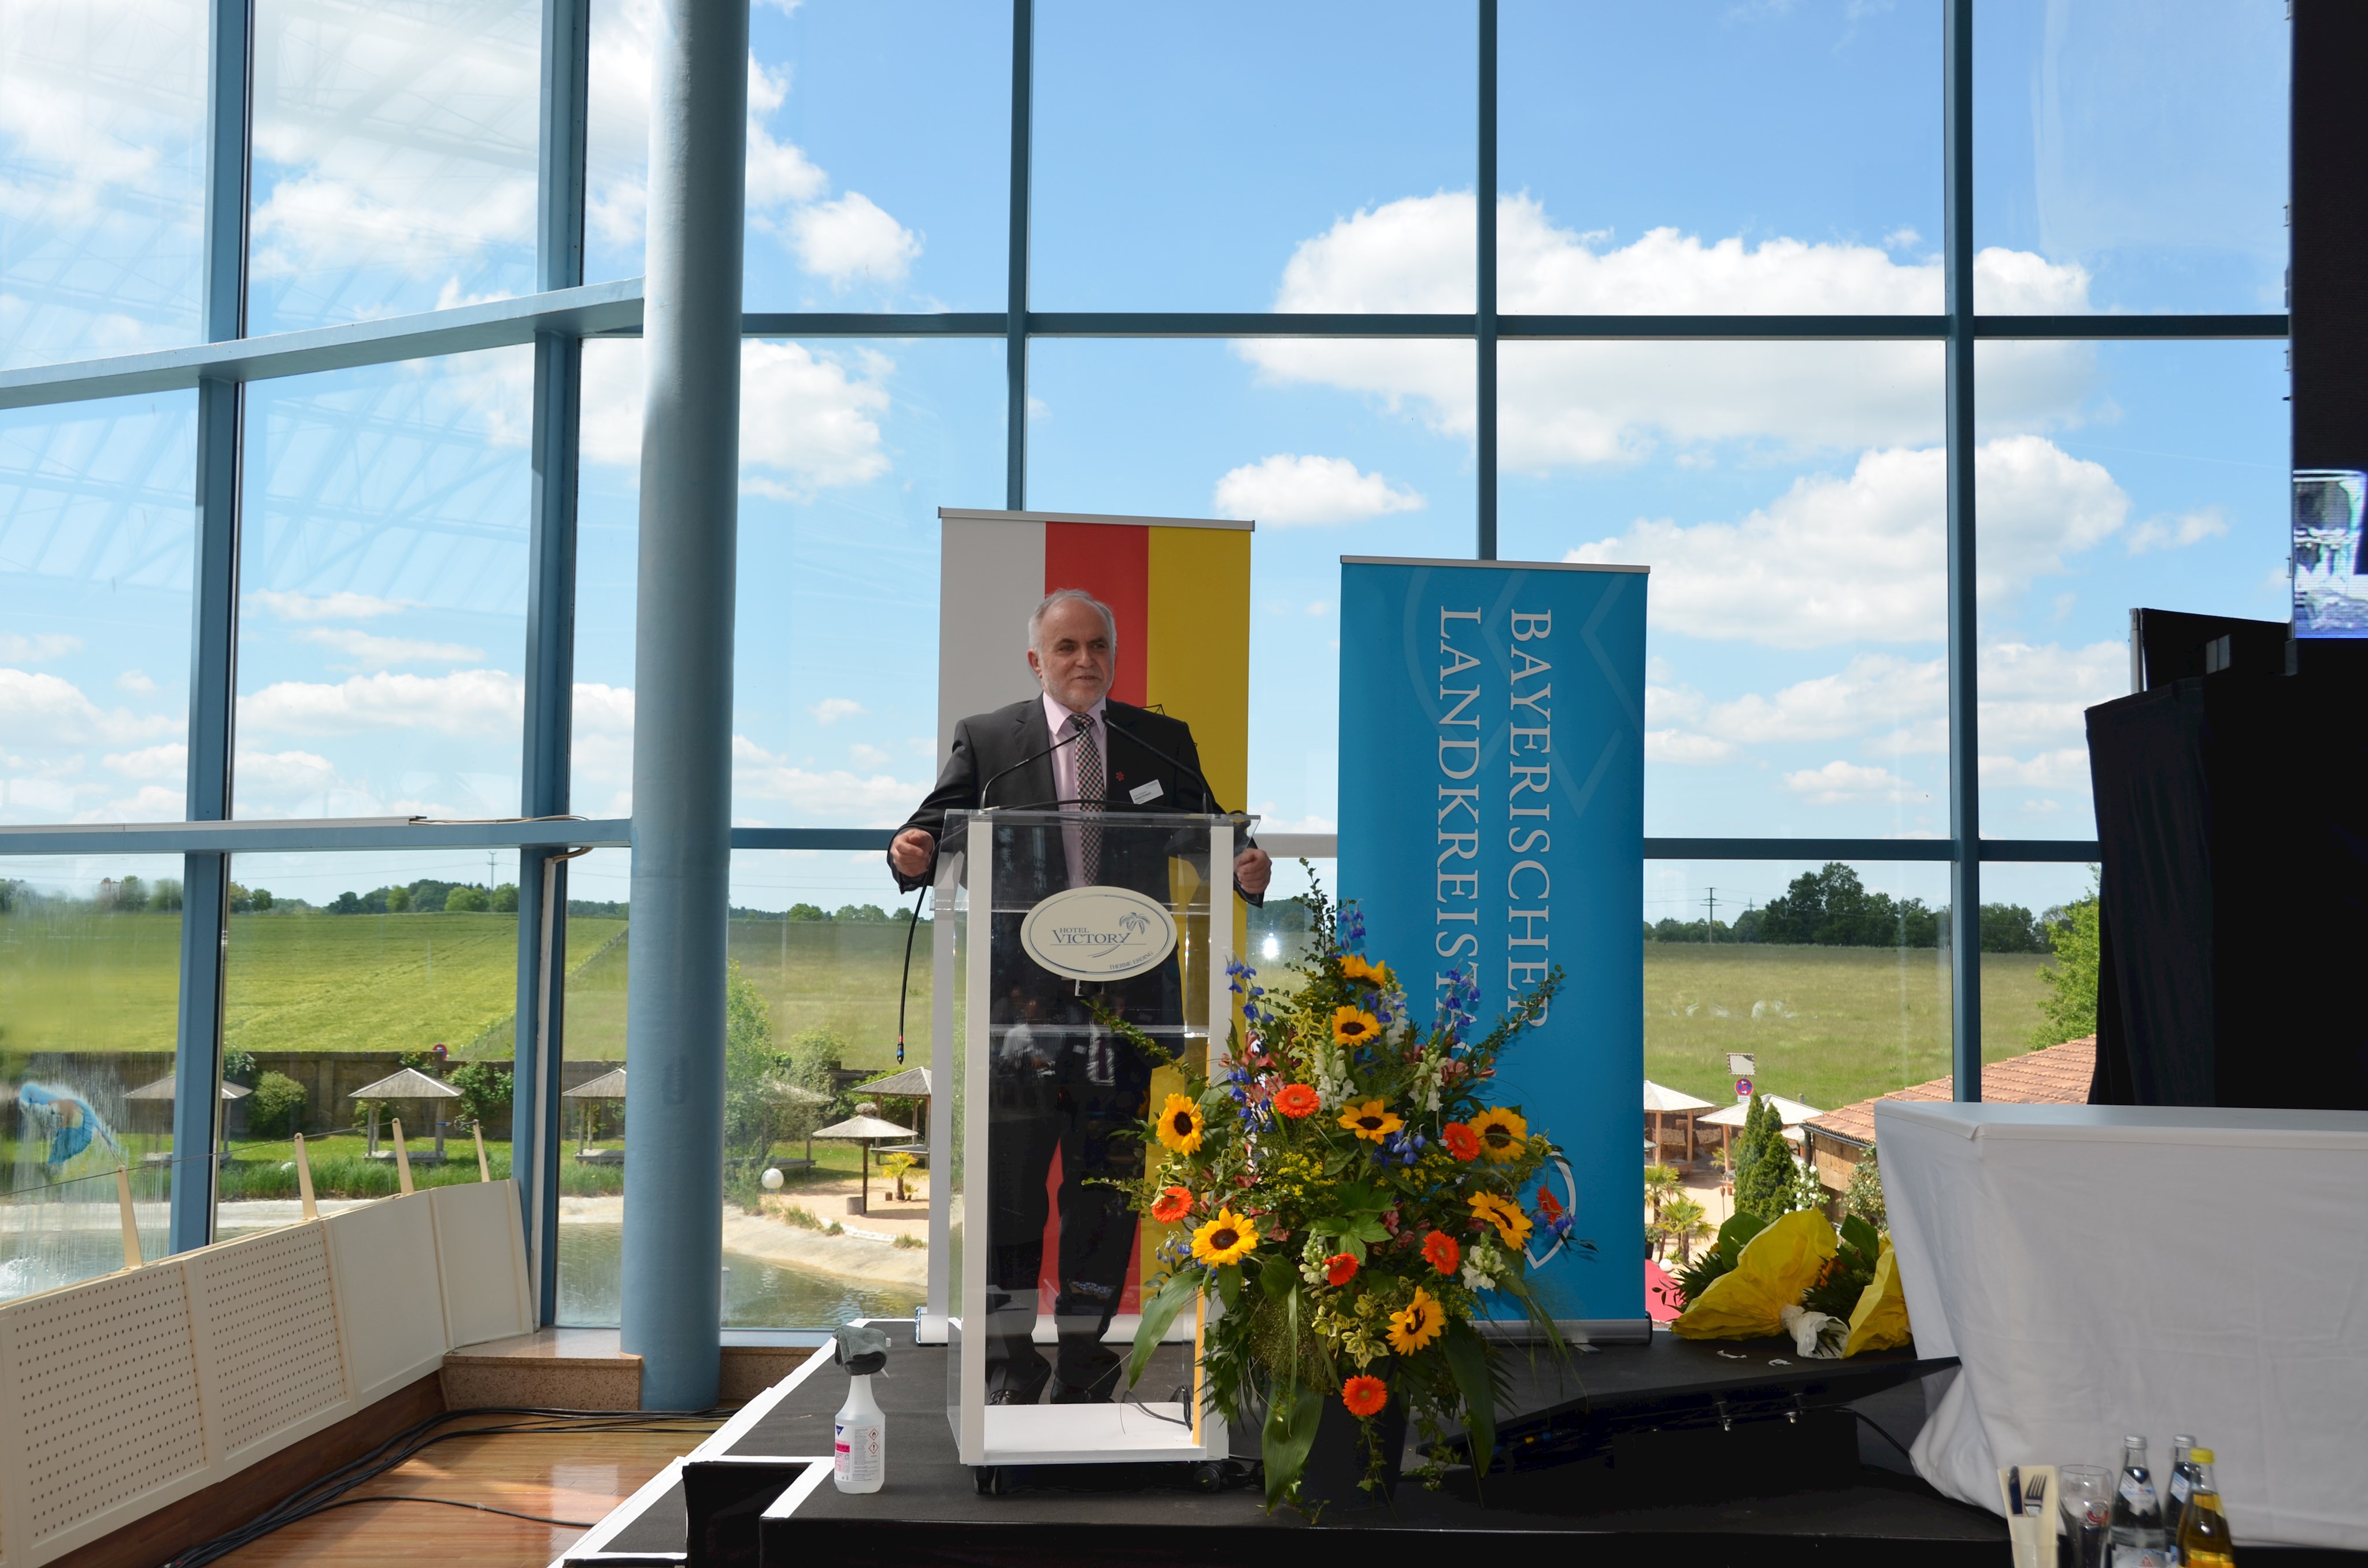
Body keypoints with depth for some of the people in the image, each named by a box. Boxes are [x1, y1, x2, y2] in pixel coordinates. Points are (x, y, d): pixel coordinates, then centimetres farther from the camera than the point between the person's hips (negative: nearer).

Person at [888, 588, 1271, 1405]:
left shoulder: (1164, 742, 11)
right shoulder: (985, 740, 7)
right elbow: (942, 828, 2)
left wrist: (1246, 871, -12)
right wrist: (914, 852, -20)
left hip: (1125, 994, 2)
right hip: (1021, 994, -1)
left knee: (1106, 1186, 8)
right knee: (1008, 1182, 2)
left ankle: (1083, 1355, 20)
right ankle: (1009, 1360, 15)